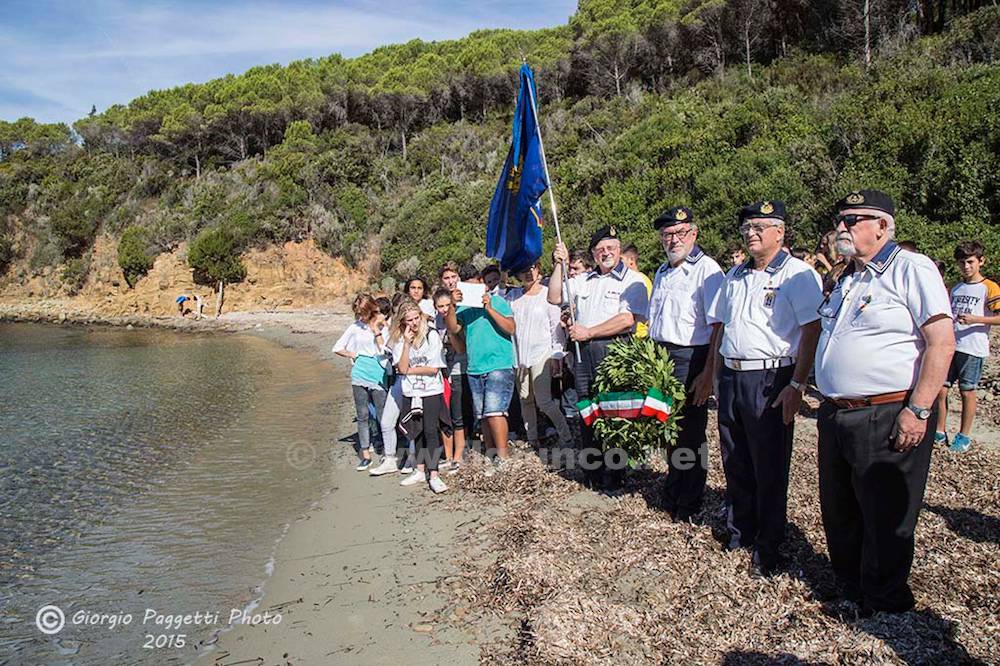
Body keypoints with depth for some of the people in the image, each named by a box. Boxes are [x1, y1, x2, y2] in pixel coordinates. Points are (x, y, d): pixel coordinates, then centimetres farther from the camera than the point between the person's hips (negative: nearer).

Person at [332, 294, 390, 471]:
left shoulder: (383, 326, -3)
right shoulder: (356, 327, 6)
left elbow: (384, 350, -13)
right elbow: (337, 348, 13)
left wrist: (376, 329, -14)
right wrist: (353, 355, 3)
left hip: (378, 377, -3)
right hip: (359, 377, 3)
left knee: (382, 417, 1)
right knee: (362, 416, 7)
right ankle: (365, 455, 15)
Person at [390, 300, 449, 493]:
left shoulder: (432, 336, -9)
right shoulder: (399, 340, 1)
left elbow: (434, 368, -12)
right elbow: (402, 368, -10)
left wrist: (409, 370, -7)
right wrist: (407, 343, -16)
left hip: (431, 392, -4)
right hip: (411, 393, 4)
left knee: (431, 431, -8)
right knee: (417, 432, 11)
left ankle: (433, 474, -4)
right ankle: (420, 471, 23)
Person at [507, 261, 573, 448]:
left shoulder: (548, 294, -2)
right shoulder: (513, 295, 10)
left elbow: (556, 326, -2)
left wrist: (556, 356, -6)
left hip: (541, 354, -4)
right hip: (518, 354, 5)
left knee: (544, 401, -11)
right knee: (525, 400, 9)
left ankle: (566, 438, 1)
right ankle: (532, 439, 19)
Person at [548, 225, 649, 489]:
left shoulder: (632, 281, -2)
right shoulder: (583, 280, 18)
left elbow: (628, 319, -14)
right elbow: (554, 298, 15)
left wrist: (588, 332, -11)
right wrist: (559, 266, 4)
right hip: (583, 353, 6)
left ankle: (613, 477, 9)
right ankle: (591, 473, 20)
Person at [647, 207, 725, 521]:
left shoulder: (706, 269, -10)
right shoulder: (661, 273, 16)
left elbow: (717, 327, -15)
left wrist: (708, 372, -19)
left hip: (691, 359, -7)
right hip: (660, 356, 7)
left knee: (691, 433, 3)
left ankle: (688, 505, 17)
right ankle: (672, 494, 29)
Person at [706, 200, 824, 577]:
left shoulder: (797, 274, -6)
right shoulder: (735, 276, 15)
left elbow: (812, 331, -12)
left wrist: (797, 384, -17)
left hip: (770, 380, -6)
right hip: (731, 376, 6)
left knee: (769, 467, 3)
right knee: (735, 462, 14)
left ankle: (768, 546, 16)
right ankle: (739, 532, 30)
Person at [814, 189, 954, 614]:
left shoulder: (911, 269, -9)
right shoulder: (847, 279, 16)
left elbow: (942, 343, -16)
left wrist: (919, 410, -20)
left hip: (888, 418, -8)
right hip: (836, 416, 8)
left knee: (884, 520, 5)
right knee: (839, 515, 18)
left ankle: (884, 606, 23)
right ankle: (850, 591, 36)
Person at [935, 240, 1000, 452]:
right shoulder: (956, 289, 15)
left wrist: (974, 319, -22)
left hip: (973, 349, -5)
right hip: (949, 346, 5)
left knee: (967, 392, 3)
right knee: (940, 389, 3)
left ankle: (965, 435, 16)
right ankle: (940, 432, 15)